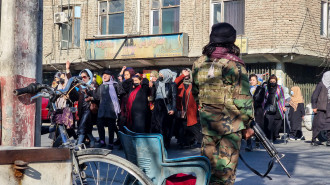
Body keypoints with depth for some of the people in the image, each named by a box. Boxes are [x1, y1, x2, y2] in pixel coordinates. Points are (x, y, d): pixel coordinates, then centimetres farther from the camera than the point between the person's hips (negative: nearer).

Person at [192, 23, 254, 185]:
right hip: (230, 122, -5)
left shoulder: (199, 63, 6)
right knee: (226, 166, 1)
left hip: (206, 121, 5)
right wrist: (247, 124, -3)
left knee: (208, 161, 16)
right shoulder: (234, 64, -11)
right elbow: (243, 98, -11)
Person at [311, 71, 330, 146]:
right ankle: (313, 140, 6)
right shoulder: (321, 85, -7)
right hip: (321, 108, -6)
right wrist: (314, 107, -13)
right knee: (318, 124, -3)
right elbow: (314, 96, -9)